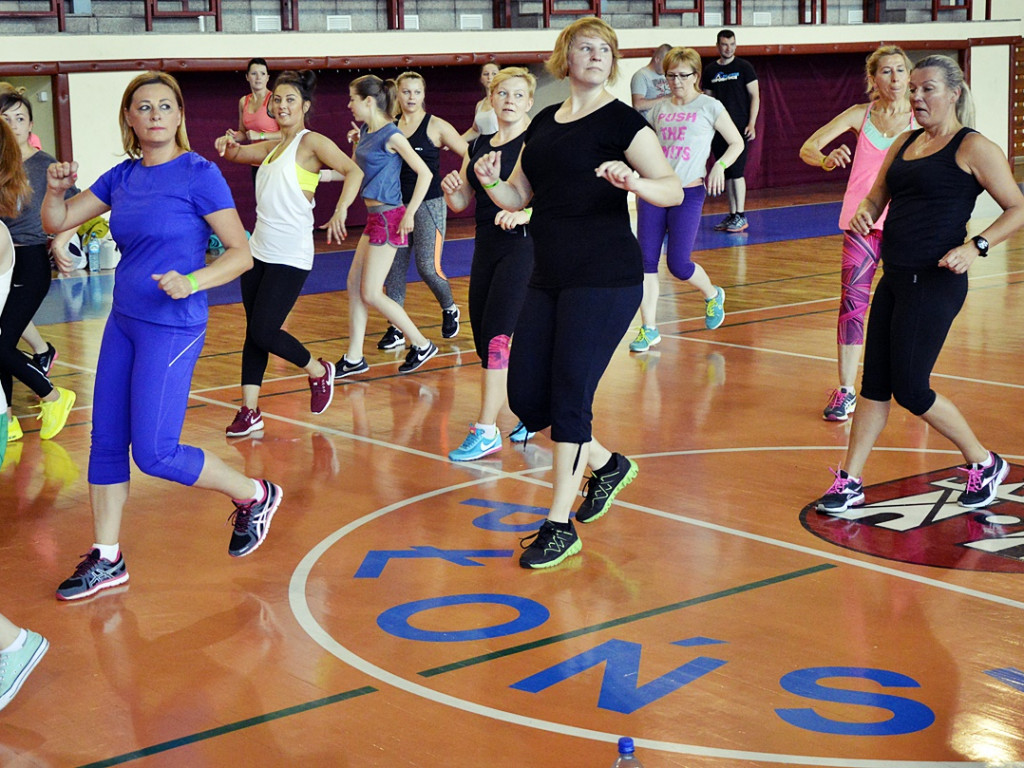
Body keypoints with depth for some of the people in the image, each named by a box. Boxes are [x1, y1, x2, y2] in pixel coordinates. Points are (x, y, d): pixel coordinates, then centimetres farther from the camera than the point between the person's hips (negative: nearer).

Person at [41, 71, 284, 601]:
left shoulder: (198, 174, -11)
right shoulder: (122, 177, 7)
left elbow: (241, 254, -13)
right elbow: (56, 223, 12)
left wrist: (191, 282, -28)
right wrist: (55, 189, -9)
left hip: (173, 328, -7)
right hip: (123, 322, 7)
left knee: (155, 452, -7)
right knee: (106, 441, 10)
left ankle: (254, 496, 14)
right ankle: (106, 560, 22)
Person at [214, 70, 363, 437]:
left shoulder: (311, 142, -6)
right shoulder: (272, 146, 16)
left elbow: (353, 170, -18)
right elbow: (235, 153, 24)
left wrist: (340, 212, -33)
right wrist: (228, 143, -1)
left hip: (290, 256, -7)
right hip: (259, 251, 8)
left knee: (264, 331, -9)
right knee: (253, 332, 6)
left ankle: (319, 372, 14)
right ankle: (250, 411, 11)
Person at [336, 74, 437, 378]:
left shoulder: (391, 136, -15)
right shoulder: (365, 132, 10)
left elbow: (425, 173, -17)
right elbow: (353, 170, 23)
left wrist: (409, 214, -18)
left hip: (388, 217, -9)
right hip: (374, 217, 9)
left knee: (371, 294, -5)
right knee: (354, 285, 9)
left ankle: (422, 345, 7)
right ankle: (354, 358, 16)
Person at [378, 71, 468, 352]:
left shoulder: (436, 126, -4)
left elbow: (470, 156, -3)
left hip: (428, 205, -4)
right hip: (396, 204, 4)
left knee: (428, 266, -9)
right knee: (394, 268, 2)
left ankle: (449, 310, 20)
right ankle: (396, 330, 10)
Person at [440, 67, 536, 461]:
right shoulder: (479, 145, 14)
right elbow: (461, 203, 17)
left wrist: (525, 214, -32)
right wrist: (451, 189, -6)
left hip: (523, 247, -7)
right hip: (486, 248, 8)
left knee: (497, 334, -13)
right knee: (482, 339, 9)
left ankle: (486, 430, -7)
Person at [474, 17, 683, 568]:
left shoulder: (621, 121, -6)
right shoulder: (544, 124, 13)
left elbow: (673, 190, -13)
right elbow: (518, 197, 17)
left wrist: (633, 181, -34)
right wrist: (490, 181, -4)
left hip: (604, 280, -7)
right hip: (548, 279, 7)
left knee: (570, 397, -7)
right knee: (526, 397, 6)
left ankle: (560, 527, 4)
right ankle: (606, 464, 30)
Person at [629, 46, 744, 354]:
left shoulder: (709, 106, 0)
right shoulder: (659, 109, 12)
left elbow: (737, 142, 5)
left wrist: (720, 165, -12)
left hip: (688, 192, -4)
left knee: (678, 264, -6)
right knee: (646, 261, -2)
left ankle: (712, 295, 26)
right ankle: (648, 329, 7)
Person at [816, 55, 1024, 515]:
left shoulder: (973, 148, -7)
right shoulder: (905, 145, 15)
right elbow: (876, 199, 21)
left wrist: (975, 246, -21)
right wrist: (863, 214, -3)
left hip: (935, 283, -7)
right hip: (894, 278, 7)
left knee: (910, 390, -5)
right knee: (875, 382, 9)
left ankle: (985, 464, 14)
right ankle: (850, 482, 16)